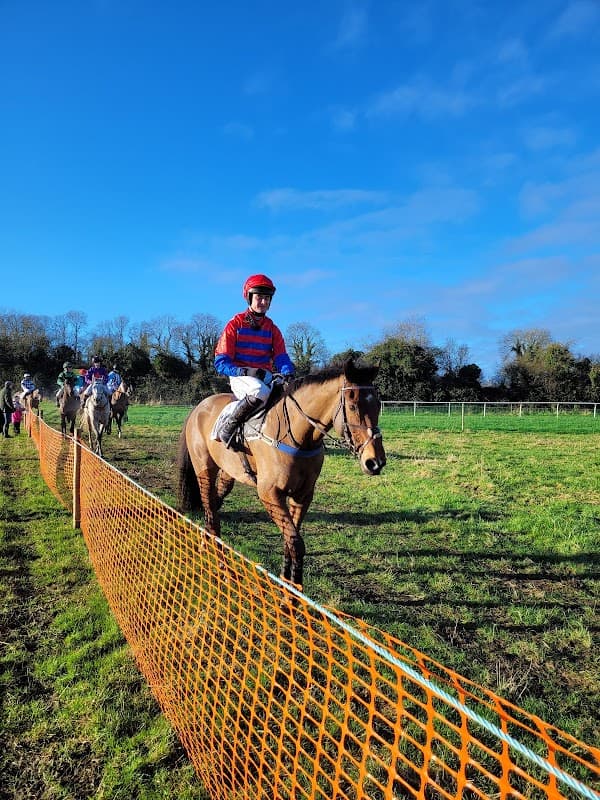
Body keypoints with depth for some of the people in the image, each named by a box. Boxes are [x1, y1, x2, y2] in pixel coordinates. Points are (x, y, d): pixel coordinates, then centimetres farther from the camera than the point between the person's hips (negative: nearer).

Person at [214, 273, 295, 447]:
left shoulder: (272, 329, 13)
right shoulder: (235, 324, 0)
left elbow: (281, 356, 1)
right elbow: (221, 362, -5)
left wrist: (288, 373, -22)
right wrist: (245, 372, -21)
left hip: (266, 377, 5)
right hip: (240, 377, -5)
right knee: (260, 392, -37)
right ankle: (228, 428, -24)